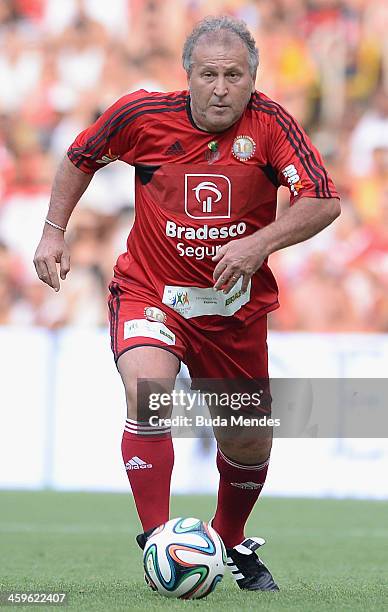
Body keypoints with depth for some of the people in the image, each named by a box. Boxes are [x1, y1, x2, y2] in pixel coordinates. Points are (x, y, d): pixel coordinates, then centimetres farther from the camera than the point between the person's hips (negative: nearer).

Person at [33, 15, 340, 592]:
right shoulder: (143, 114, -12)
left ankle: (232, 543, 41)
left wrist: (260, 243, -35)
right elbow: (81, 158, 7)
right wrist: (54, 232, 3)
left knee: (249, 445, 12)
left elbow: (323, 201, -22)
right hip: (149, 291, -2)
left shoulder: (270, 123, -14)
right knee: (147, 388, -32)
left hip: (236, 304, 2)